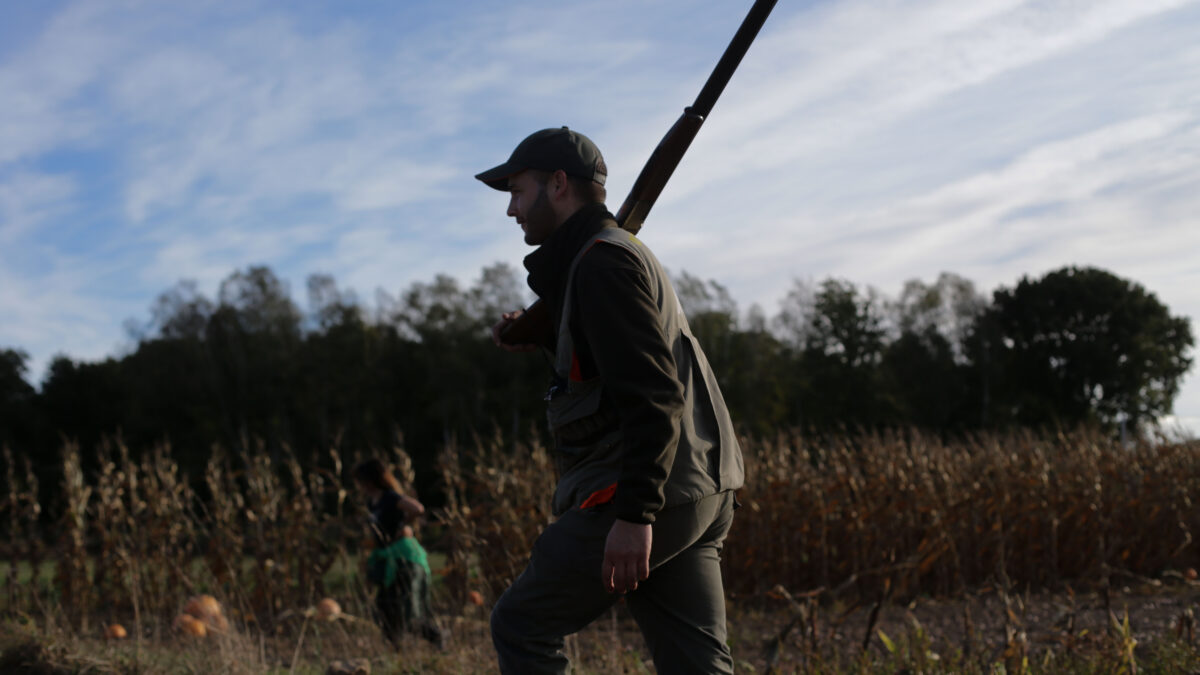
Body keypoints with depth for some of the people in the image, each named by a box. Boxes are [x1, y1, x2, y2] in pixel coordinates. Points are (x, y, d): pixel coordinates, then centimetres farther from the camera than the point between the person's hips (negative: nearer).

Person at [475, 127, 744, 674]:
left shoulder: (602, 262, -11)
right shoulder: (621, 252, 21)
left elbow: (652, 394, -21)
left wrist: (635, 515, -26)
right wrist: (541, 336, 24)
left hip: (646, 498, -10)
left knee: (519, 626, 2)